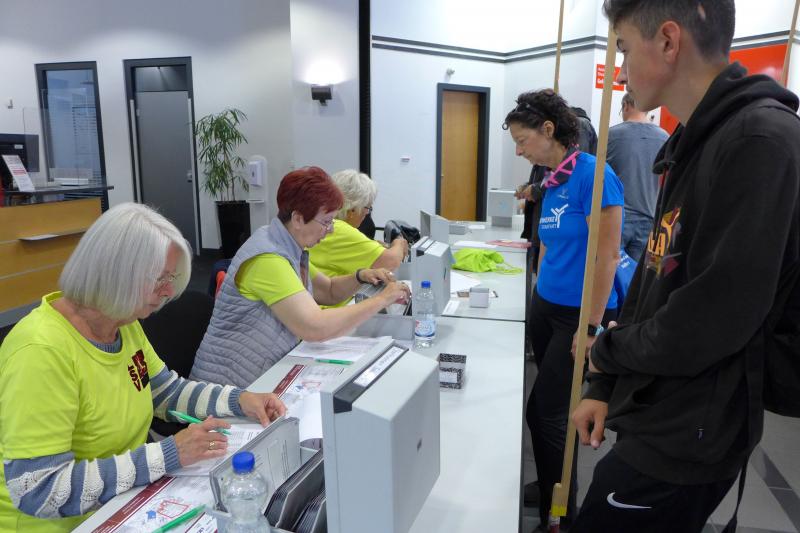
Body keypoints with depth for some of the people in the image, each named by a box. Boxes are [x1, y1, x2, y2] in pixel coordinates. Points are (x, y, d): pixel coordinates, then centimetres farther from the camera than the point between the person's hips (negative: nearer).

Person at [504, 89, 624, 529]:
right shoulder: (552, 181, 8)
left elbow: (607, 256, -19)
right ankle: (552, 493, 35)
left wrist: (591, 328, -17)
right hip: (546, 306, 8)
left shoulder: (593, 174, -17)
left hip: (579, 314, -8)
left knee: (546, 413, -1)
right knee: (551, 410, 16)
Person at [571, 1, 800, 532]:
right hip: (655, 419, 8)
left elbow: (707, 324, -26)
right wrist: (604, 385, 9)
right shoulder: (692, 144, 9)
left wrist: (604, 350, -8)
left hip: (685, 441, -8)